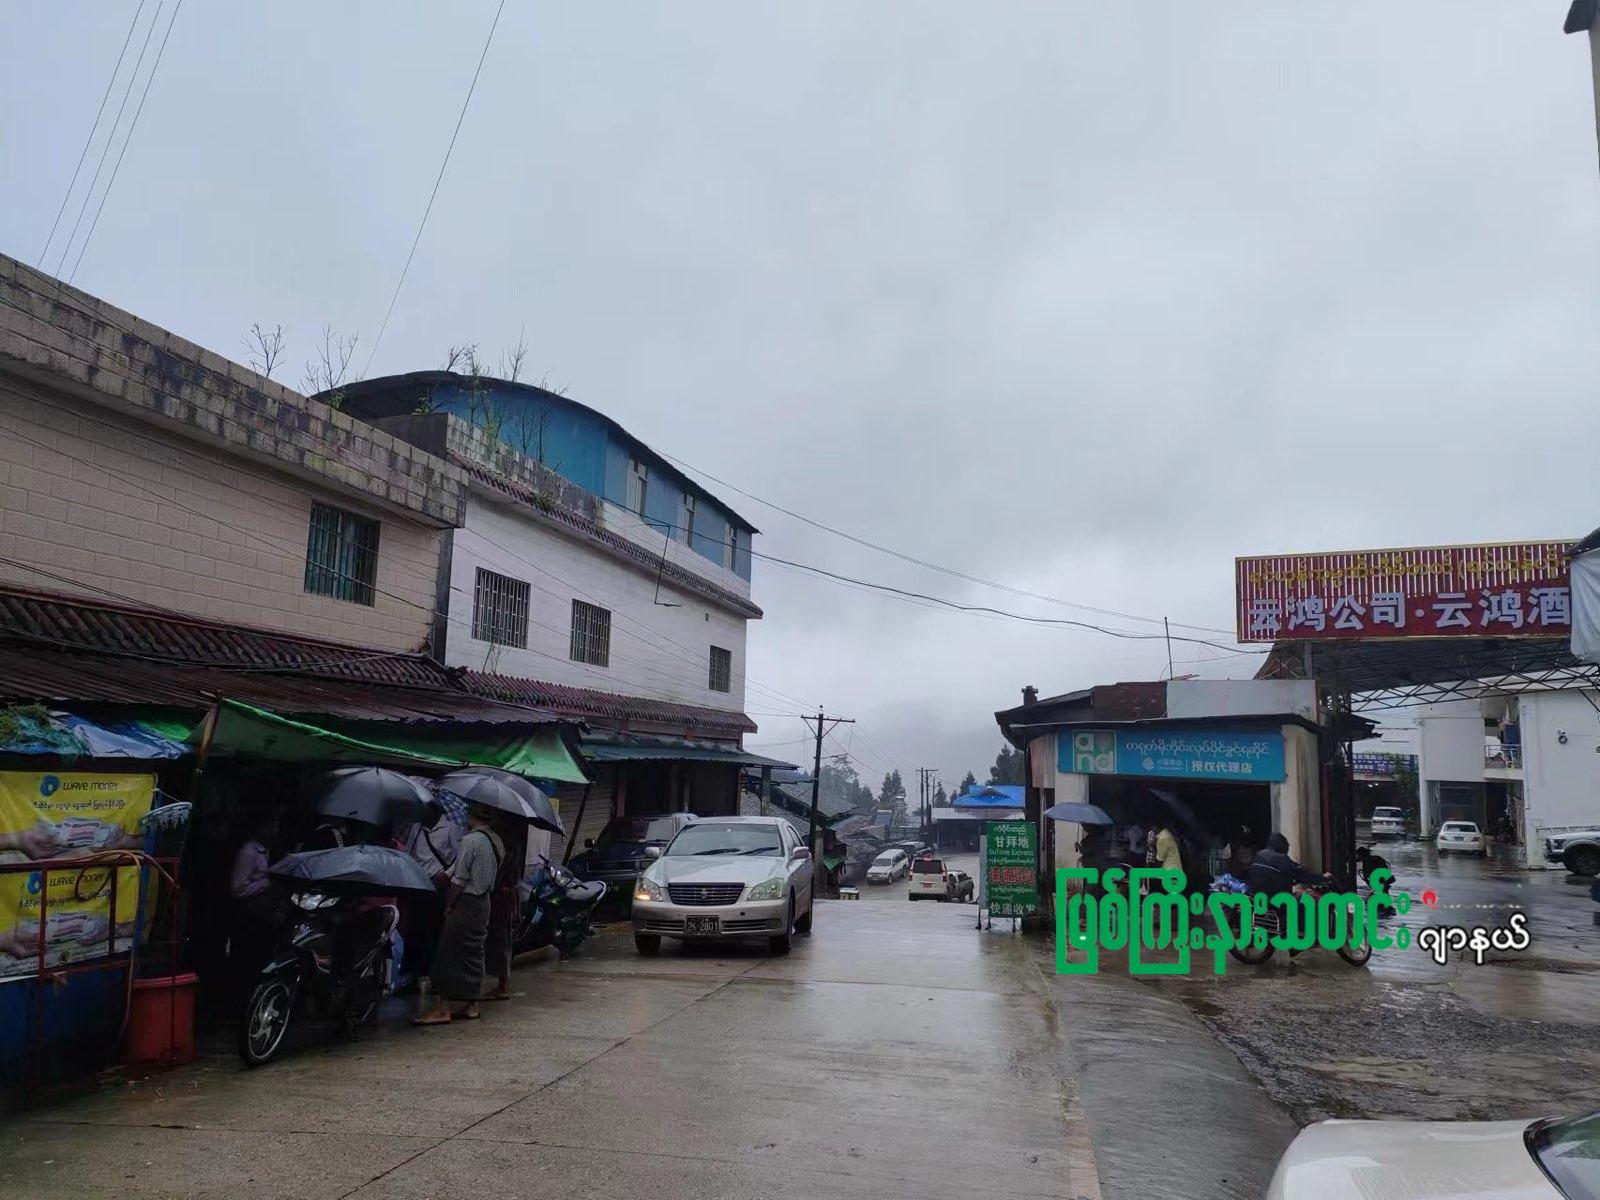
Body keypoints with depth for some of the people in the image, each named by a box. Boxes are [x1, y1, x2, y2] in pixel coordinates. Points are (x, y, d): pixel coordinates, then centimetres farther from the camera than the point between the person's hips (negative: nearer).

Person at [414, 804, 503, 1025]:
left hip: (466, 902, -8)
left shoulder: (470, 840, -15)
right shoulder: (497, 841, 9)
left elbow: (460, 878, -16)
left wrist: (449, 904, -5)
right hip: (484, 902, 8)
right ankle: (471, 1005, 17)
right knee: (474, 953, 13)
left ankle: (442, 1009, -2)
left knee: (449, 952, -3)